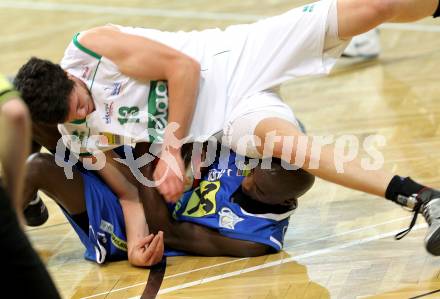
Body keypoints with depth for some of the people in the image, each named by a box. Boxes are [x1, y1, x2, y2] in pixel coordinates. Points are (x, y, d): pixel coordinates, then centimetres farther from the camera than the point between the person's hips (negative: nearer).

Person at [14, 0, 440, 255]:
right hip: (228, 118, 2)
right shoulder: (79, 139, -3)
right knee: (281, 139, -31)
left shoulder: (90, 47, -19)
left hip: (238, 56, -2)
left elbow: (183, 67, -17)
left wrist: (169, 147, -18)